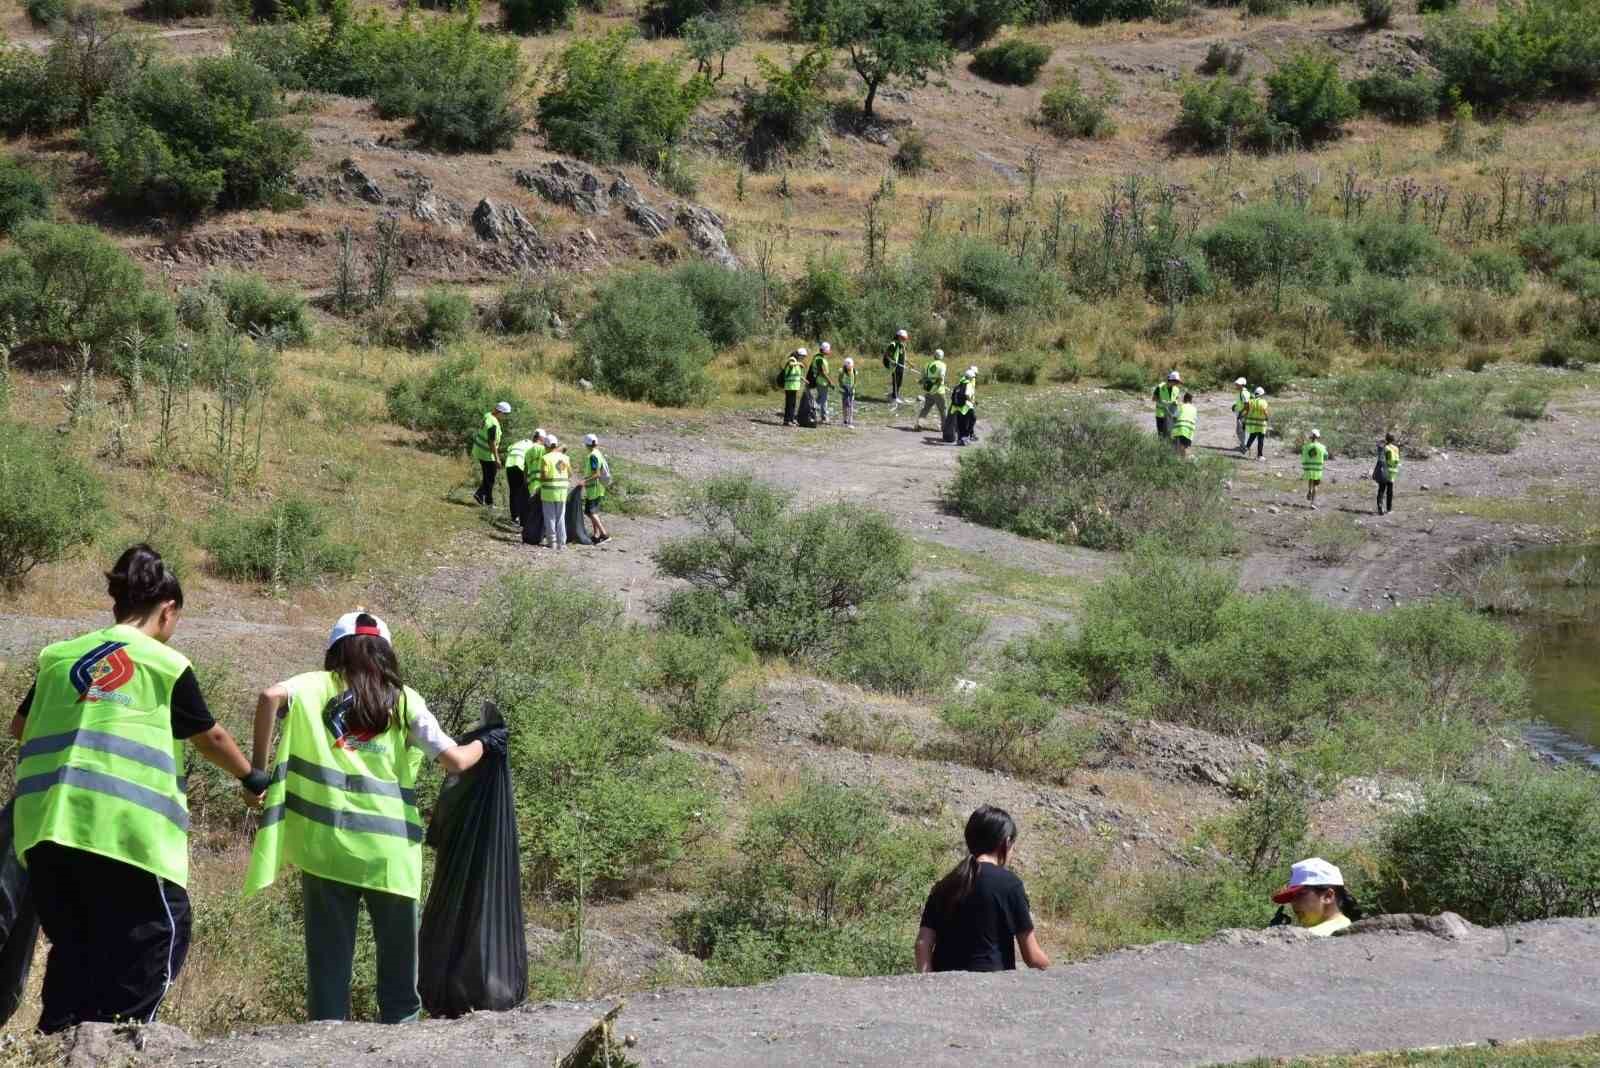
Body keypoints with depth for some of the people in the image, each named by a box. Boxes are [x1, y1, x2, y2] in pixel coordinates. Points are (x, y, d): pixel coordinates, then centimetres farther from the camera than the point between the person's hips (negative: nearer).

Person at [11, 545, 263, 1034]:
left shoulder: (58, 656, 16)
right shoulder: (167, 665, 5)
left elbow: (19, 726, 31)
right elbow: (211, 738, 17)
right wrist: (250, 779, 35)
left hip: (45, 825, 5)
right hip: (122, 825, -5)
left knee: (73, 943, 15)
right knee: (157, 935, 5)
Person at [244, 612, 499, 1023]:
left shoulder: (319, 687, 8)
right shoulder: (403, 700, 9)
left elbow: (271, 696, -13)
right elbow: (455, 761, 5)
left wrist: (259, 766, -6)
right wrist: (483, 744, 25)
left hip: (327, 846, 0)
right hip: (390, 850, 0)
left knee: (329, 959, 5)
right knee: (398, 959, 12)